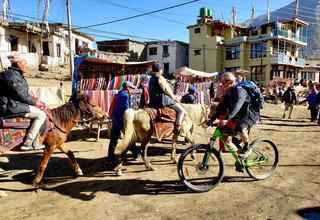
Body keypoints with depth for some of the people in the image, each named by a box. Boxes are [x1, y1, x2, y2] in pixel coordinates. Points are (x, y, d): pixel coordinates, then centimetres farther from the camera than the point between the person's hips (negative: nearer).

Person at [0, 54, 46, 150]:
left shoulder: (17, 74, 14)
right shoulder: (12, 76, -18)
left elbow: (23, 93, 18)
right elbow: (21, 95, -20)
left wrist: (34, 101, 10)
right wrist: (35, 102, -9)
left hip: (14, 103, 11)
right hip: (11, 107, -11)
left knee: (39, 110, 22)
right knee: (41, 115, -14)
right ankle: (28, 143, -11)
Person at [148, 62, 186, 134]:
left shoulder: (151, 79, 16)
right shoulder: (160, 78, -14)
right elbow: (167, 90, -15)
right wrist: (174, 98, 1)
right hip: (163, 100, -10)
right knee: (181, 110, -6)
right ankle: (177, 129, -11)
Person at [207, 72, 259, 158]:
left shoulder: (239, 90, -22)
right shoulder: (228, 93, 4)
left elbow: (236, 107, -38)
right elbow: (221, 107, 2)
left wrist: (226, 119, -49)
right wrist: (212, 119, -8)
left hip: (249, 116, -8)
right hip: (238, 117, 9)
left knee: (240, 128, -36)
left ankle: (247, 148, -12)